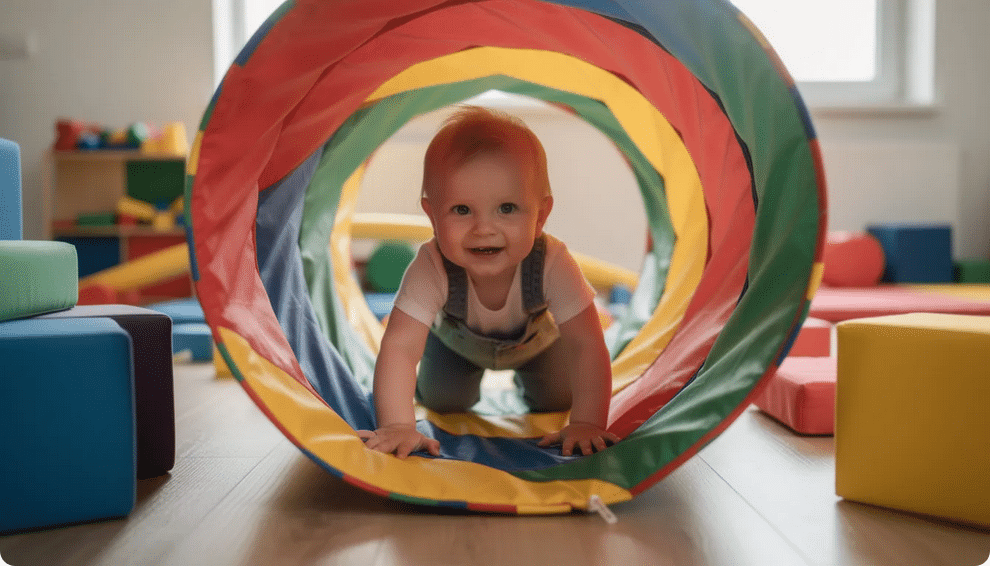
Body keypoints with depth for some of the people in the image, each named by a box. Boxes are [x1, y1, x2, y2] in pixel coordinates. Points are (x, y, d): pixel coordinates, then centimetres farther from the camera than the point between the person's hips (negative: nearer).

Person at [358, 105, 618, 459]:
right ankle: (471, 378, 35)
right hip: (457, 342, 0)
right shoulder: (431, 269, -44)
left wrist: (586, 423, -48)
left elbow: (588, 346, -40)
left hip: (536, 340, 1)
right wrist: (398, 426, -57)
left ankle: (525, 376, 39)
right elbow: (399, 348, -46)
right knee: (442, 403, 0)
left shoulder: (553, 264, -43)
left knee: (556, 402, 4)